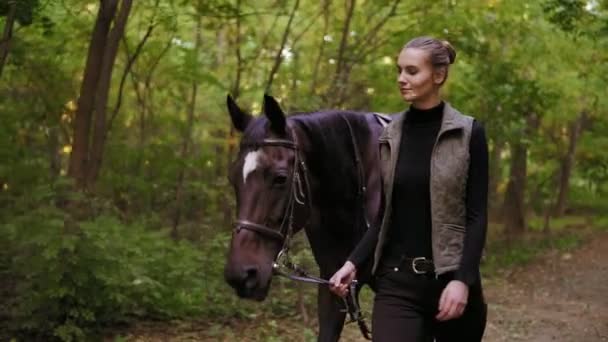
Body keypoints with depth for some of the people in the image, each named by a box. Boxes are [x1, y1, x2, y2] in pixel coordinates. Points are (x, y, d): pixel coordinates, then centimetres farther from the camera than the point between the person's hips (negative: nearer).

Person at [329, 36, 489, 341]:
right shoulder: (391, 136, 7)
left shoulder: (469, 133, -5)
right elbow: (385, 214, 10)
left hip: (450, 276, -3)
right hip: (397, 278, 3)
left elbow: (477, 216, -9)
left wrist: (463, 279, -20)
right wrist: (353, 262, -2)